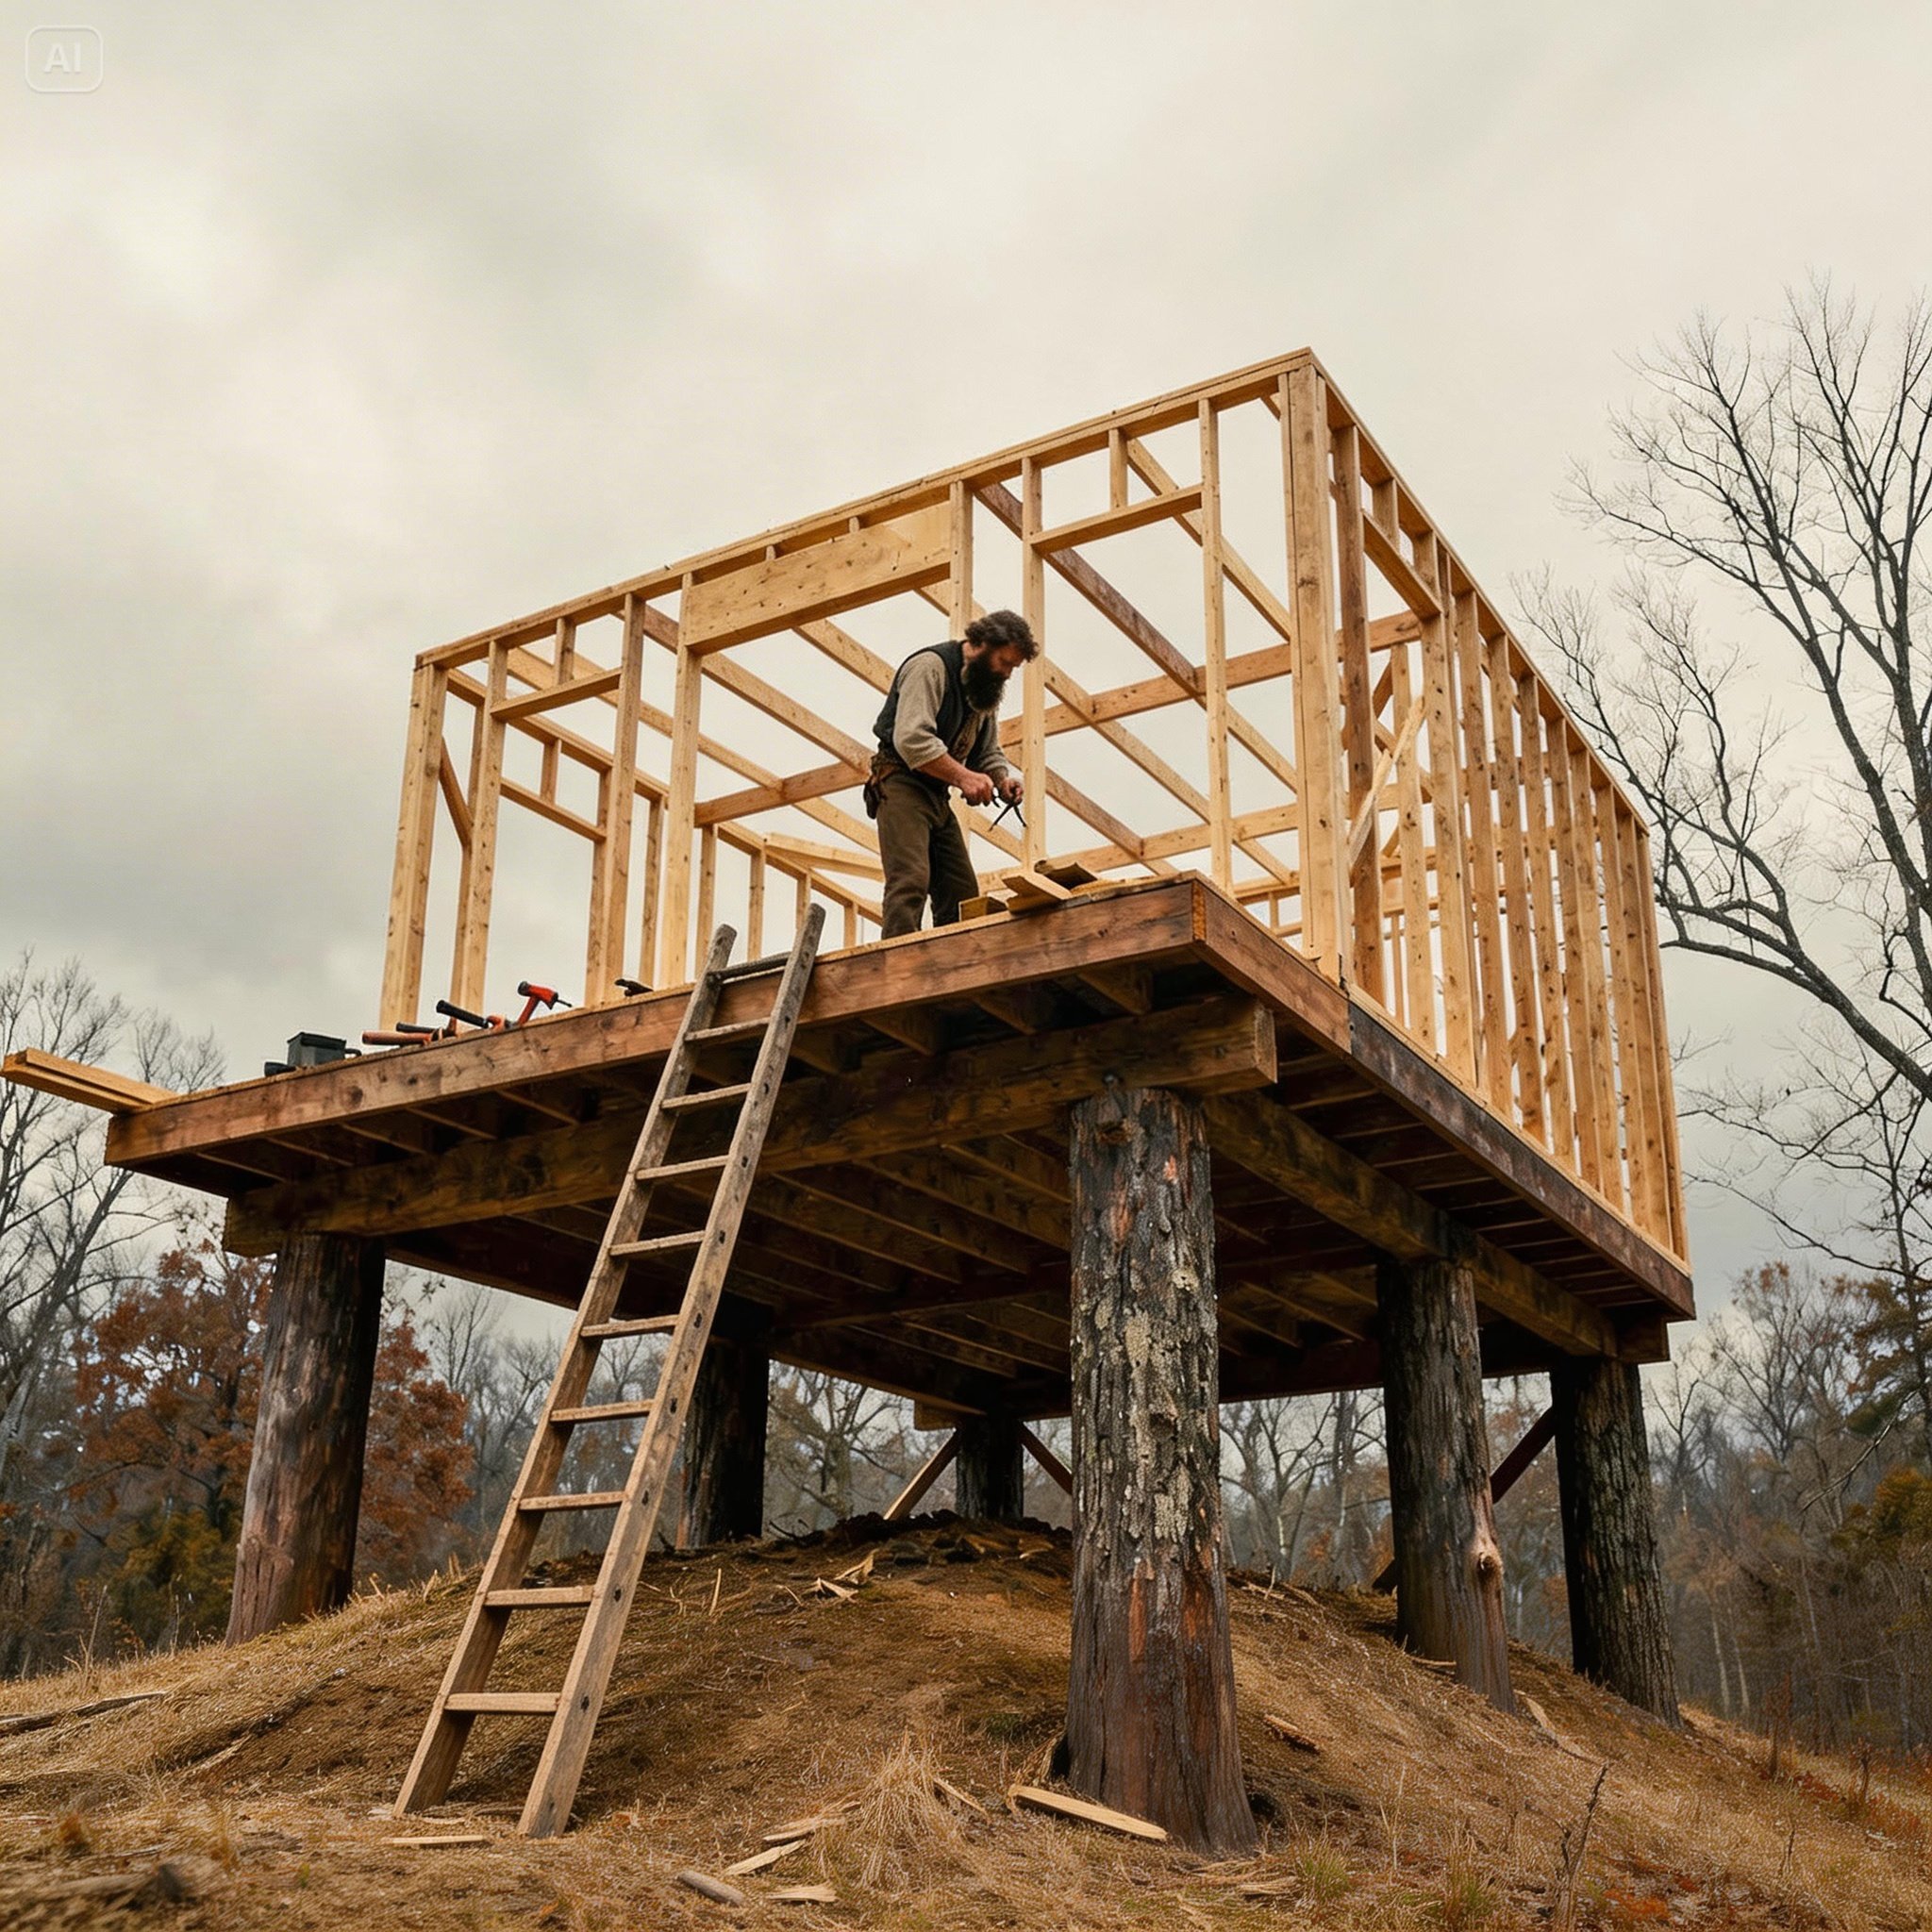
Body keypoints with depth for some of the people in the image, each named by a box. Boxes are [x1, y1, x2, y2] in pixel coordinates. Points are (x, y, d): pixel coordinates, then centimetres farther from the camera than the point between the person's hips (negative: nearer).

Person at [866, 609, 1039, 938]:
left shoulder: (986, 688, 16)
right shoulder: (931, 666, -13)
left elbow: (989, 752, 20)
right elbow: (911, 738, -25)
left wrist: (1003, 778, -3)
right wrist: (963, 776, -28)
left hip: (938, 797, 9)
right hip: (902, 787, -9)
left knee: (963, 892, 4)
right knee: (910, 882, -22)